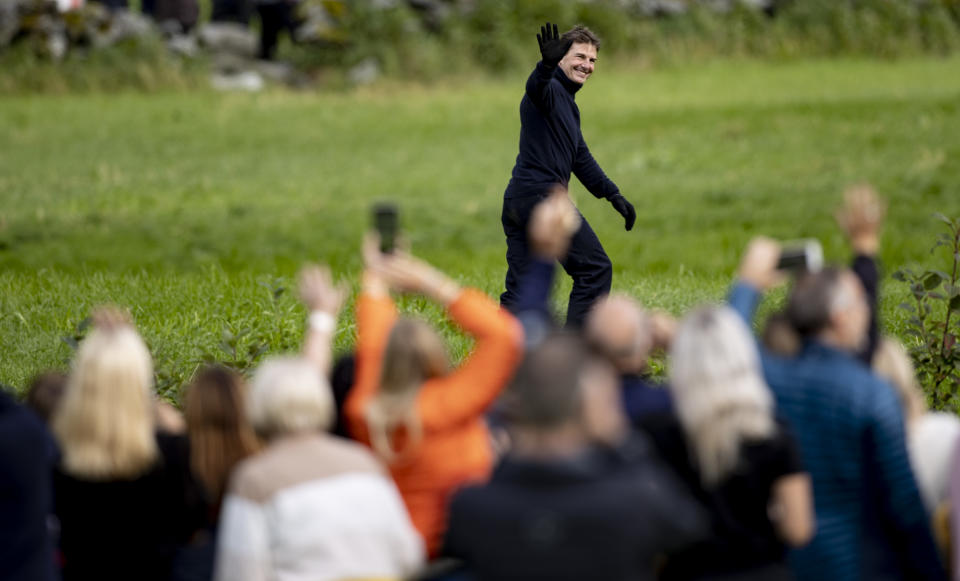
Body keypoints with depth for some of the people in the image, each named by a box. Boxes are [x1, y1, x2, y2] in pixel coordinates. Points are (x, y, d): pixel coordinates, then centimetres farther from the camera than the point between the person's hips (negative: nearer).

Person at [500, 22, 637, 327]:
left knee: (520, 291, 7)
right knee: (595, 270, -4)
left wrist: (613, 195, 33)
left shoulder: (569, 104, 25)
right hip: (543, 197, -10)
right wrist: (547, 65, -55)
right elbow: (536, 88, -33)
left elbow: (581, 158, 35)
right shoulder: (551, 90, -7)